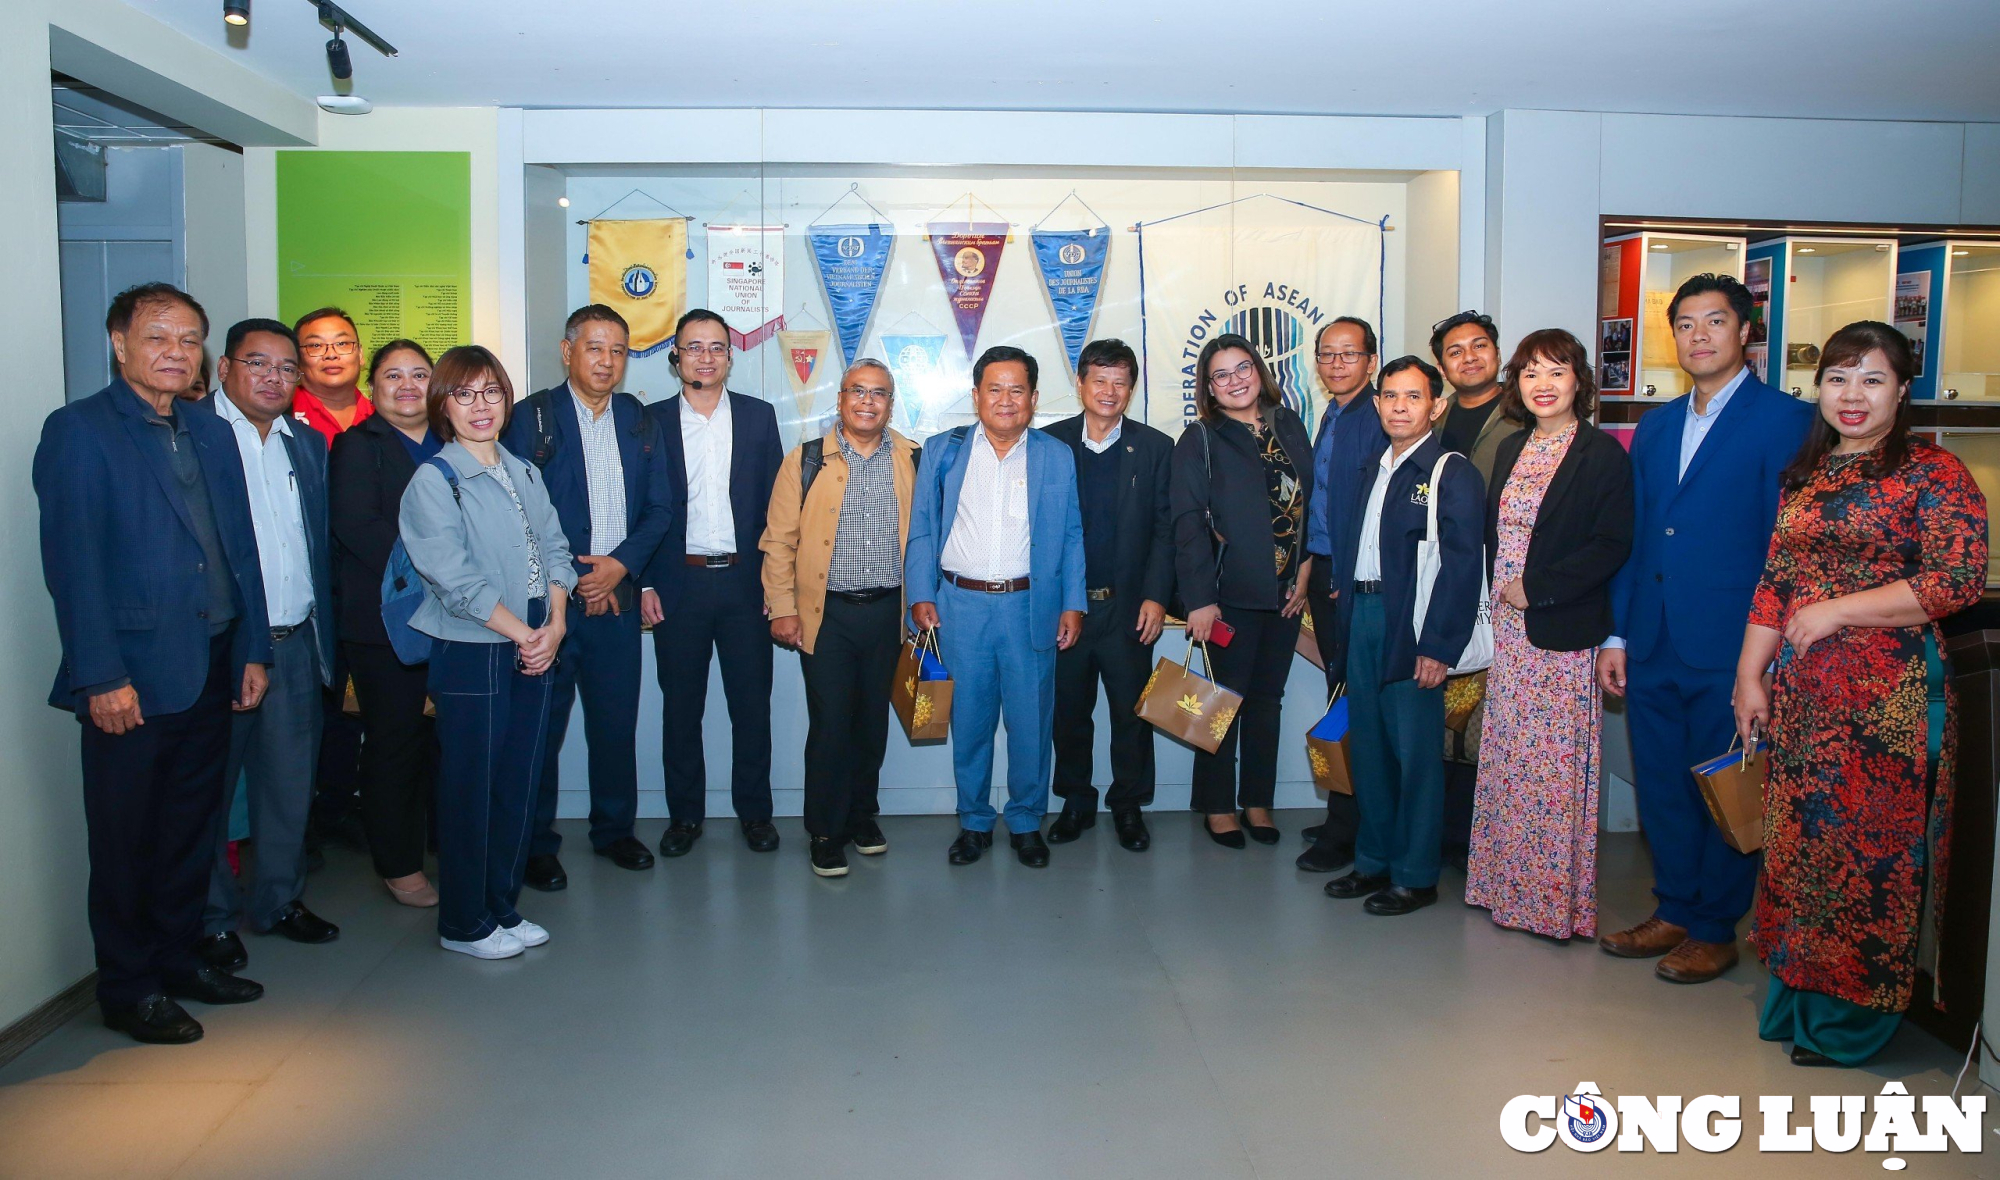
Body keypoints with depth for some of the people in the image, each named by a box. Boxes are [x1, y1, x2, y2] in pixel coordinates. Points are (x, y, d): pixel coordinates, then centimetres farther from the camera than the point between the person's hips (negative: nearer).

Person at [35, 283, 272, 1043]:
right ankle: (127, 989, 21)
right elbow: (72, 562, -13)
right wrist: (101, 677, -17)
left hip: (210, 670, 6)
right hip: (133, 678, -6)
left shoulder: (213, 435, 12)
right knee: (124, 839, 7)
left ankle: (178, 959, 32)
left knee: (192, 828, 16)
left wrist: (252, 651, 8)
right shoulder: (78, 431, -7)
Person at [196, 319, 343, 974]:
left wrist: (324, 639, 10)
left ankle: (278, 899, 30)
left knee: (289, 780, 14)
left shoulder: (307, 447, 13)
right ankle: (212, 917, 22)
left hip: (294, 644, 6)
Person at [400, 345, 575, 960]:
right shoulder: (432, 480, -7)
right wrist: (523, 634, -12)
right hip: (472, 655, -6)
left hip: (535, 650, 6)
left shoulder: (525, 472, 12)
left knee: (519, 786, 11)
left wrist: (554, 626, -5)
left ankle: (504, 908, 26)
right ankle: (464, 924, 17)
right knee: (471, 790, 3)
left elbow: (554, 550, 10)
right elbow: (456, 578, -14)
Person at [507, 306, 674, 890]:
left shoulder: (639, 420, 10)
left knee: (616, 723, 10)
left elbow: (659, 507, 9)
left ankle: (614, 829, 27)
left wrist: (620, 564, -6)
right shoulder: (531, 417, -3)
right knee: (541, 725, 4)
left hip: (617, 597, 4)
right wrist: (567, 582, -8)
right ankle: (536, 844, 18)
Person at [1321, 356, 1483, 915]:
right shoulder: (1373, 472, 16)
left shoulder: (1453, 475, -7)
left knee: (1415, 754, 1)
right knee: (1367, 747, 13)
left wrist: (1437, 646, -18)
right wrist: (1343, 616, 8)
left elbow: (1461, 568, -13)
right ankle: (1374, 860, 26)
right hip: (1361, 621, 7)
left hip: (1413, 633, -7)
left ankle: (1415, 875, 13)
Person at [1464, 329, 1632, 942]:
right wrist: (1501, 591, 4)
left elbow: (1613, 544, -13)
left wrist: (1535, 587, -15)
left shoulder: (1602, 453, -7)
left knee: (1557, 759, -1)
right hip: (1510, 628, 6)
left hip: (1564, 632, -6)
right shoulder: (1510, 449, 13)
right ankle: (1510, 884, 23)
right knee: (1508, 758, 11)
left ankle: (1558, 896, 12)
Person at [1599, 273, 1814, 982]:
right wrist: (1616, 636, 10)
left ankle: (1716, 931, 22)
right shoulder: (1655, 426, 14)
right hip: (1652, 650, 6)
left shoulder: (1783, 421, -5)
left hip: (1729, 652, -5)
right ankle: (1674, 912, 30)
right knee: (1661, 790, 13)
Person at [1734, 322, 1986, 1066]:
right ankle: (1799, 997, 24)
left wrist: (1837, 611, -14)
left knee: (1870, 847, 0)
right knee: (1798, 843, 9)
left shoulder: (1932, 473, -4)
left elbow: (1960, 580, -13)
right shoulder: (1805, 474, 14)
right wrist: (1750, 676, 8)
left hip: (1888, 696, -5)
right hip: (1800, 695, 6)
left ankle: (1856, 1014, 15)